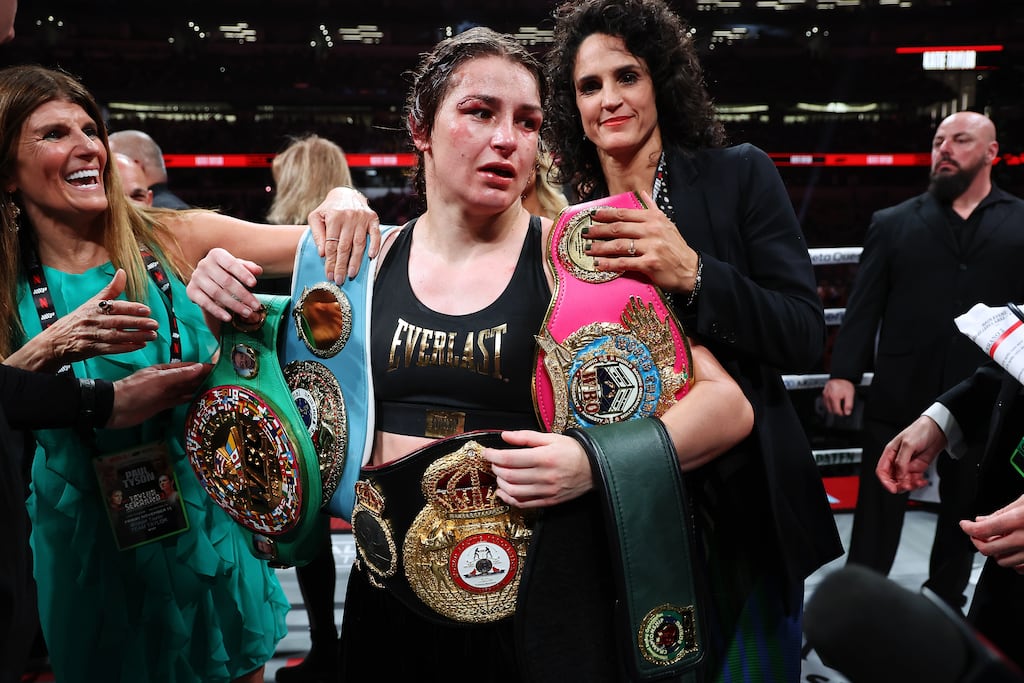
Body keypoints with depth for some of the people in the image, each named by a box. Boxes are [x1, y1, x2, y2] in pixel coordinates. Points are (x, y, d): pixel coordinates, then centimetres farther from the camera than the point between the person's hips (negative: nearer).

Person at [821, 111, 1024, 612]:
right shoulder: (893, 223, 6)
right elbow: (863, 306, 0)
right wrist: (844, 372, -9)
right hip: (899, 392, -1)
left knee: (965, 508, 16)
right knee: (878, 509, 6)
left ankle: (945, 603, 35)